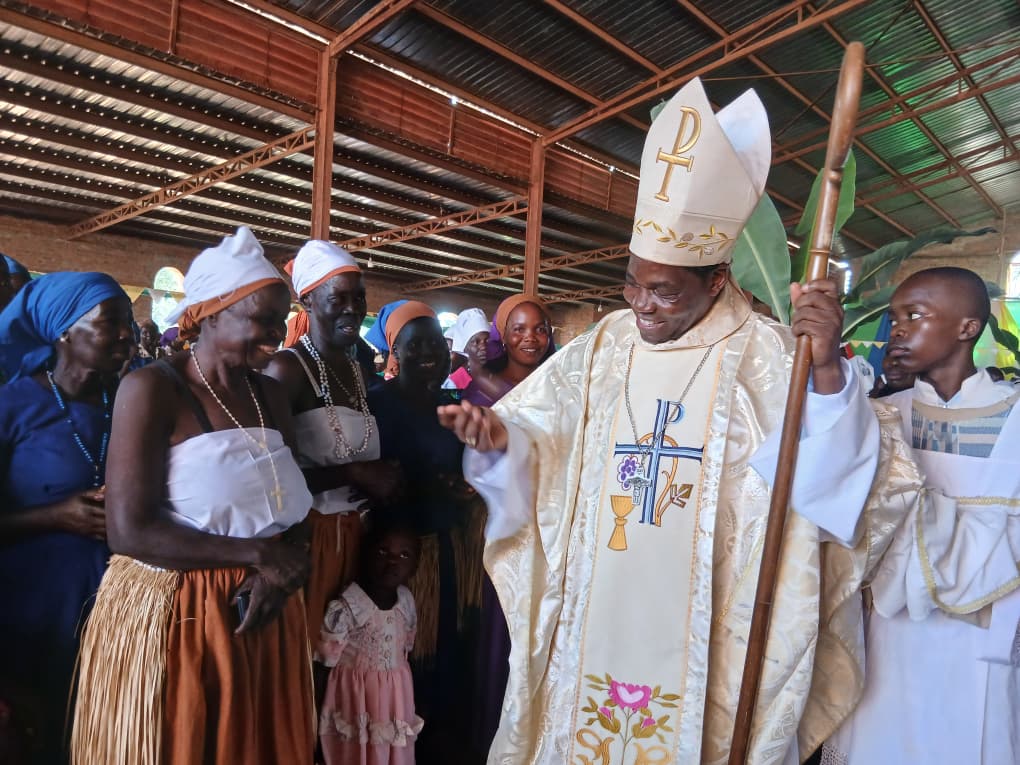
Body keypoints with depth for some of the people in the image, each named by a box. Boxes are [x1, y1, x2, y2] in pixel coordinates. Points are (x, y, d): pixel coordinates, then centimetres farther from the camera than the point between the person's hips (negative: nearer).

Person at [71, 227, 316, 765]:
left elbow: (292, 507, 6)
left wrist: (283, 566, -14)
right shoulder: (152, 388, -12)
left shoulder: (269, 394, 6)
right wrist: (257, 552, -16)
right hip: (169, 616, -5)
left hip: (260, 610, 6)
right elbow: (130, 531, -18)